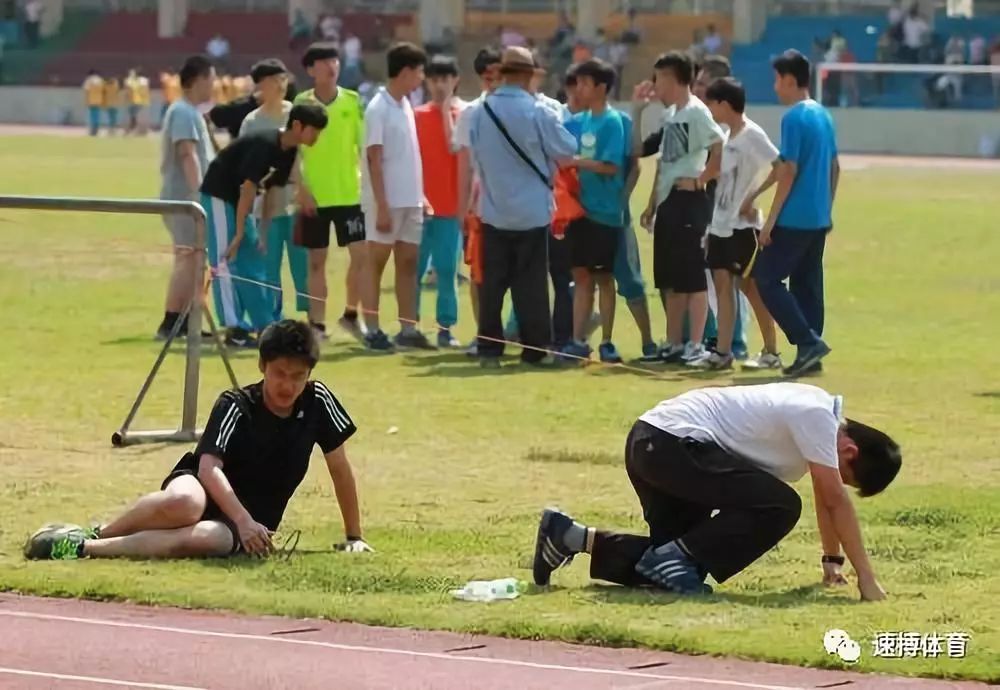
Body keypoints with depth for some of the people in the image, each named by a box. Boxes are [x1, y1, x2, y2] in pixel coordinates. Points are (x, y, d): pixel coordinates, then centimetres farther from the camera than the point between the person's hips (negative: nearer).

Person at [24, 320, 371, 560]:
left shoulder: (317, 401, -3)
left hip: (248, 523, 2)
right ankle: (96, 533, -17)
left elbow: (340, 468, 7)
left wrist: (354, 537, 9)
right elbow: (209, 467, -24)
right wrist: (244, 520, -37)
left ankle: (85, 547, -32)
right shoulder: (235, 406, -12)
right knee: (184, 504, -43)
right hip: (204, 489, -2)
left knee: (206, 539, -38)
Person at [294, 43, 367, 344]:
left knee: (360, 254, -4)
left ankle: (351, 314, 14)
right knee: (317, 260, 4)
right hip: (315, 196, -1)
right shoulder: (301, 103, -1)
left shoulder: (353, 101, 2)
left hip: (350, 193, 1)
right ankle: (317, 323, 10)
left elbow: (364, 146, 5)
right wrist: (302, 189, -9)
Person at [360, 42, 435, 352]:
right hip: (386, 201, -8)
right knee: (377, 262, 0)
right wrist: (382, 206, -18)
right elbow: (374, 159, -15)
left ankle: (408, 329, 10)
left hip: (410, 200, 8)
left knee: (409, 262, 7)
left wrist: (420, 195, 14)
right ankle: (373, 330, 3)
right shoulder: (378, 109, -13)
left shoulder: (405, 106, 12)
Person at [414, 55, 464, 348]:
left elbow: (454, 146, -14)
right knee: (414, 268, 3)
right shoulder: (417, 115, 8)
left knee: (446, 270, -1)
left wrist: (446, 109, -8)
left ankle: (446, 328, 4)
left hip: (450, 206, -2)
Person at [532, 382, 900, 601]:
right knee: (780, 506, -17)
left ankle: (569, 537, 12)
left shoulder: (823, 414, 13)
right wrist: (866, 577, -15)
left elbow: (825, 496, 25)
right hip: (674, 444, -10)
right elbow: (835, 500, -17)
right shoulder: (816, 417, -15)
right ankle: (674, 559, -13)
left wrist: (832, 559, 27)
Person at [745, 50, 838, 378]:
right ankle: (809, 353, 10)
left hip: (794, 220, -9)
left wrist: (770, 221, -14)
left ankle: (809, 341, -12)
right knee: (808, 286, 11)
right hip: (818, 220, 9)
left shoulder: (794, 118, -14)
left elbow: (789, 171, -18)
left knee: (766, 278, -4)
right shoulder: (823, 116, 13)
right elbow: (834, 167, 19)